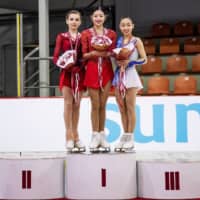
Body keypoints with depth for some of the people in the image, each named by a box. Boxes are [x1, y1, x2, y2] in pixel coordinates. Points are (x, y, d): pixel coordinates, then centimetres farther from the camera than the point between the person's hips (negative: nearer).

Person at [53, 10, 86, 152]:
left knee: (76, 105, 5)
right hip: (67, 73, -2)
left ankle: (75, 136, 12)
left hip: (79, 74, 2)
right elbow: (56, 57, 1)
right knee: (68, 103, -7)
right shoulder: (61, 37, 6)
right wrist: (64, 64, -18)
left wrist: (82, 64, -14)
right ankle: (69, 137, -5)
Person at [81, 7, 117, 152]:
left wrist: (105, 53, -14)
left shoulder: (111, 34, 8)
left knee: (103, 105, 5)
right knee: (95, 105, -1)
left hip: (107, 70, 2)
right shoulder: (86, 34, 3)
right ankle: (95, 136, 5)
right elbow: (84, 55, 1)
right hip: (92, 71, -2)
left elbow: (113, 53, 6)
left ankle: (102, 135, 12)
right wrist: (93, 53, -18)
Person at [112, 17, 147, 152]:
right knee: (122, 108, 7)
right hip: (118, 75, 5)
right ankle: (125, 136, 16)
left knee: (130, 108, -3)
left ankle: (130, 139, 1)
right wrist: (117, 61, -3)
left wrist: (129, 62, -14)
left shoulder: (136, 41, 0)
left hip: (130, 75, -5)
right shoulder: (118, 41, 13)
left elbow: (144, 59, -4)